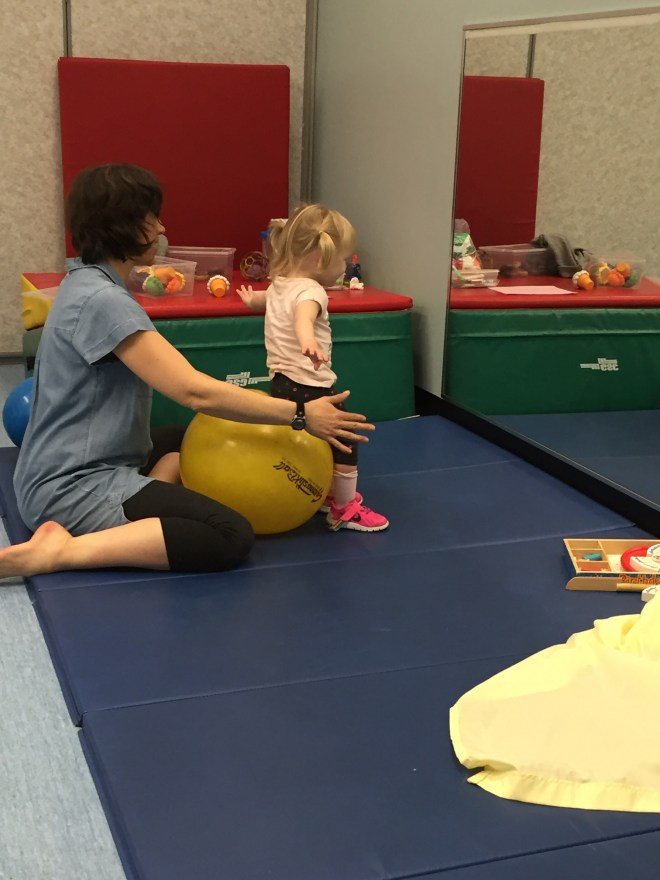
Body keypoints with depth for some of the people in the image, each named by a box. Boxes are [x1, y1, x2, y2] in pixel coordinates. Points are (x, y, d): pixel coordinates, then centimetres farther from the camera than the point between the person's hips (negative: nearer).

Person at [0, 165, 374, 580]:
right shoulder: (101, 300, -21)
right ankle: (60, 551, -20)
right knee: (231, 536, -23)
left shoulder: (90, 284, 10)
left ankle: (147, 506, 2)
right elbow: (194, 391, -26)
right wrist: (300, 415, -20)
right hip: (71, 488, -11)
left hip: (86, 464, 11)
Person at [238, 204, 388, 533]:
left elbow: (261, 299, 36)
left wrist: (251, 298, 61)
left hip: (282, 382, 10)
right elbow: (302, 316, -44)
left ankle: (324, 494, 36)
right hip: (307, 387, -10)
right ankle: (345, 509, 12)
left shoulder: (279, 284, 11)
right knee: (345, 440, 1)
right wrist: (308, 341, -66)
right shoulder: (309, 291, -19)